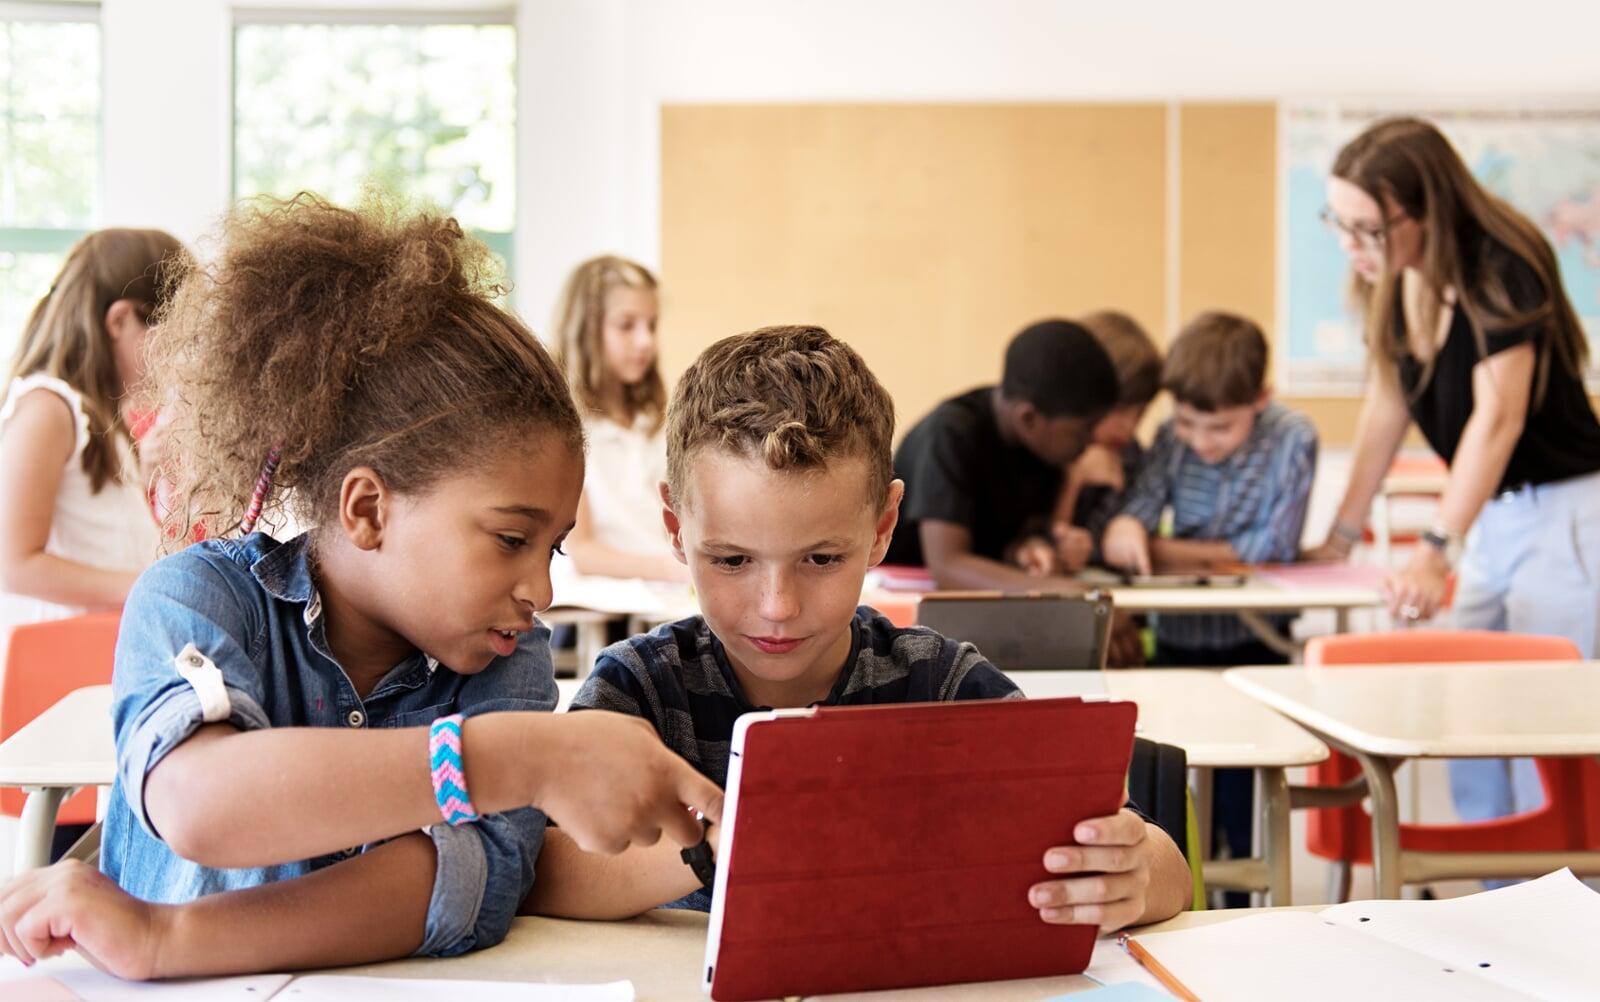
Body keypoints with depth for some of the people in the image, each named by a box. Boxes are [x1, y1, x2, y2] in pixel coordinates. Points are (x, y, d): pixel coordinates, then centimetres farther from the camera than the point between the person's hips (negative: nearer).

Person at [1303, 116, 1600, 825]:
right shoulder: (1392, 284, 2)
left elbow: (1498, 417, -28)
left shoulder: (1500, 268, -20)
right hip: (1488, 520, 8)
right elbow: (1389, 402, 12)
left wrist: (1436, 550, -35)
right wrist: (1342, 534, 11)